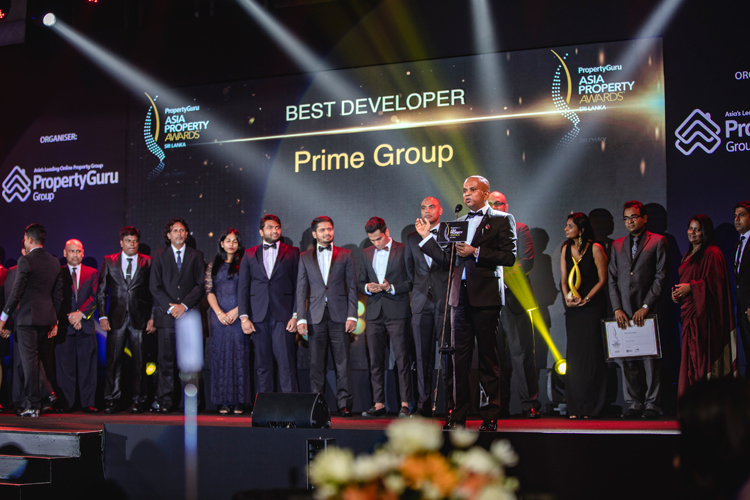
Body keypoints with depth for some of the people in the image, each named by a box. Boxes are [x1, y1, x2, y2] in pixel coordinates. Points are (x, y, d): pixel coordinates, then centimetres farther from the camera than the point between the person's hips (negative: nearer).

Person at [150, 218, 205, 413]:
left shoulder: (196, 255, 12)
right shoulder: (159, 255, 12)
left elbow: (201, 284, 5)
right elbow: (154, 286, 6)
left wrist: (184, 305, -8)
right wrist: (169, 307, -7)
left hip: (189, 314, 0)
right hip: (166, 315, 0)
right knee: (166, 360, -4)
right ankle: (165, 400, -1)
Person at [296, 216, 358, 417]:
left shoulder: (345, 255, 9)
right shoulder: (305, 257, 12)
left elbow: (352, 287, 6)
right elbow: (301, 290, 9)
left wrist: (352, 316, -4)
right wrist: (301, 318, -1)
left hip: (339, 315, -1)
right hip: (315, 316, 1)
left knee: (343, 362, -3)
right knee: (316, 363, 1)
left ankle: (344, 403, 1)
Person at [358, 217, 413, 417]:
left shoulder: (403, 250, 2)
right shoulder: (366, 254, 16)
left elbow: (412, 281, 0)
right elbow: (360, 283, 19)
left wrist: (392, 287, -14)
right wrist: (367, 287, -3)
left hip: (397, 312, -4)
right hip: (374, 313, 5)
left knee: (402, 359, -7)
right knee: (375, 361, 4)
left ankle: (405, 404, -5)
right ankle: (378, 404, 8)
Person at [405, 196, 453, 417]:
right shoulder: (412, 238, 17)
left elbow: (448, 261, -10)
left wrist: (428, 237, -10)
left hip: (445, 301, -3)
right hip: (422, 302, 3)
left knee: (448, 354, -6)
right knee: (423, 357, 2)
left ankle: (451, 404, -3)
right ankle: (424, 405, 4)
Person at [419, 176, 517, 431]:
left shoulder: (503, 220, 3)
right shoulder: (460, 222, 20)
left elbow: (509, 256, -9)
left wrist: (475, 252, -14)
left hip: (486, 296, -5)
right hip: (461, 295, 5)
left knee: (488, 357, -1)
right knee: (460, 356, 4)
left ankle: (490, 416, 5)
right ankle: (459, 415, 8)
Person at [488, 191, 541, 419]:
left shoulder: (520, 229, 9)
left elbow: (527, 261, -2)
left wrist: (506, 276, -15)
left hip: (513, 297, -3)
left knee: (522, 352, -6)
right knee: (494, 354, 2)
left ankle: (530, 404, -2)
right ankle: (499, 405, 7)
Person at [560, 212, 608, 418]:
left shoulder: (595, 248, -5)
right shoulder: (566, 249, 10)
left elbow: (602, 279, -5)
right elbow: (564, 279, 12)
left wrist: (586, 298, -13)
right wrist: (567, 297, -5)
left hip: (593, 306, -5)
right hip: (573, 308, 5)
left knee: (591, 353, -5)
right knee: (573, 354, 3)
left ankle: (591, 406, 1)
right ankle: (575, 407, 7)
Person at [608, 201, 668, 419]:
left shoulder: (657, 241, 4)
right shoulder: (617, 245, 16)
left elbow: (661, 276, -2)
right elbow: (612, 279, 12)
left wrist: (646, 306, -9)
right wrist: (617, 309, 0)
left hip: (648, 311, -4)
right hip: (624, 312, 4)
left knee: (651, 358, -2)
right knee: (627, 359, 2)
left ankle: (652, 404, 5)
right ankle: (634, 403, 9)